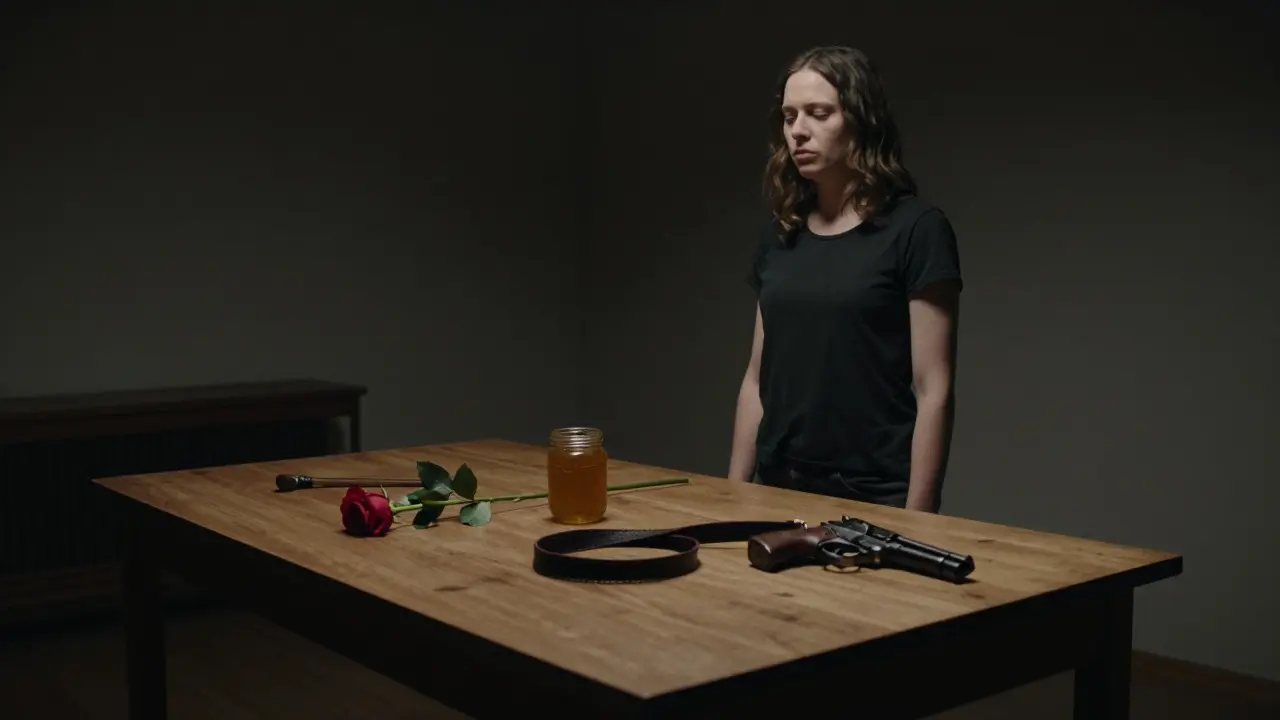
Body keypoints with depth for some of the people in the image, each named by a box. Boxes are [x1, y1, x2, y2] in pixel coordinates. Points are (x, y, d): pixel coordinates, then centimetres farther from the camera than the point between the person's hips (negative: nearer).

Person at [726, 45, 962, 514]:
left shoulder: (915, 230, -9)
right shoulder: (779, 237, 8)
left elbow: (933, 393, -11)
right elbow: (757, 380, 11)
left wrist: (915, 520, -15)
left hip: (873, 500, -5)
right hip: (780, 492, 5)